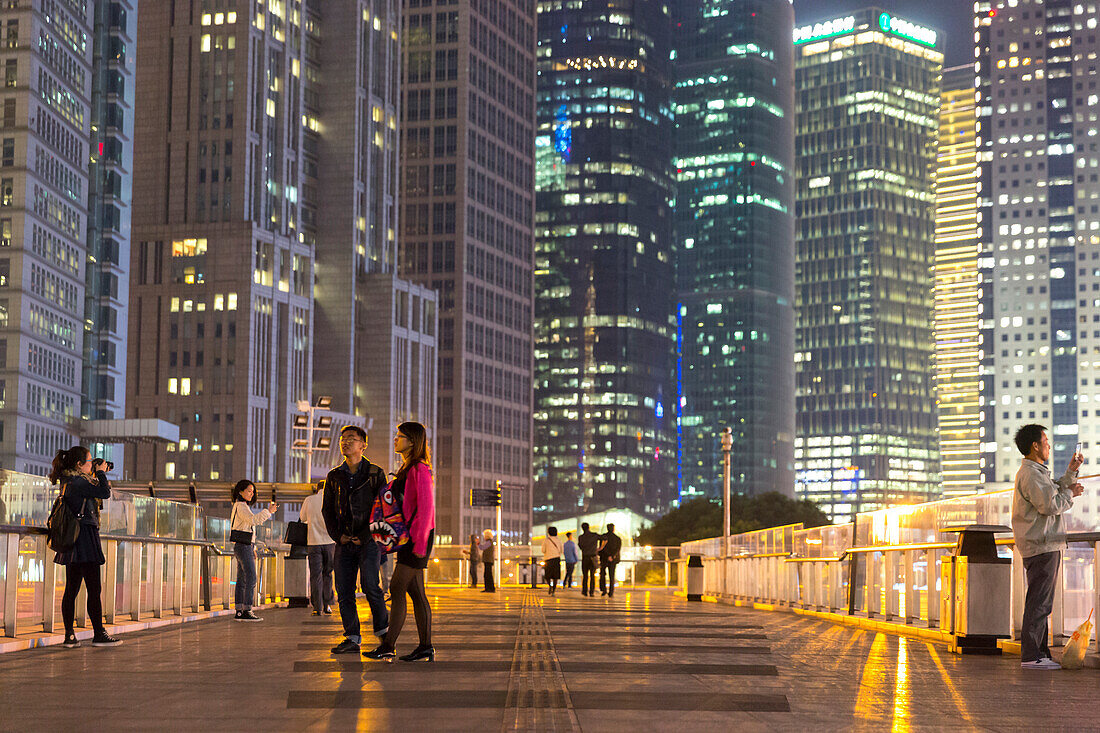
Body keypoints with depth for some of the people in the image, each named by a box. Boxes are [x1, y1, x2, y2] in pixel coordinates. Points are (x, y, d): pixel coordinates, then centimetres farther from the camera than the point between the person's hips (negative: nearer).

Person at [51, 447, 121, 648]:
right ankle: (99, 635, 1)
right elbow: (105, 493, -18)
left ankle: (69, 635, 9)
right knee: (94, 589, -4)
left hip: (72, 541, 10)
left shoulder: (67, 481, 14)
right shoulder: (79, 482, -15)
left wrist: (94, 477, 16)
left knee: (71, 588, 8)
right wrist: (100, 473, -4)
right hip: (85, 538, -10)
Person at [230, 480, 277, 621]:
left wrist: (252, 548, 22)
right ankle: (247, 611, -16)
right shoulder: (241, 506, -10)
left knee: (242, 580, 8)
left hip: (246, 546, 10)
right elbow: (252, 520, -27)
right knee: (251, 578, -13)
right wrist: (268, 511, -24)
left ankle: (239, 612, 7)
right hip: (243, 545, -10)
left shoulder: (242, 506, 21)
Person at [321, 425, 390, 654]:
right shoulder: (334, 476, 12)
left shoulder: (375, 474, 1)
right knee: (344, 592, 1)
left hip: (368, 541, -4)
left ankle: (383, 628, 5)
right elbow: (327, 510, 14)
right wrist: (338, 535, 0)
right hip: (344, 542, 4)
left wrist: (364, 536, -10)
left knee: (370, 586, -15)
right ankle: (352, 639, 7)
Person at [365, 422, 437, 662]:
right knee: (416, 593, 7)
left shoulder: (420, 470, -13)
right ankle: (425, 647, 9)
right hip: (405, 536, 9)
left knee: (397, 589, -10)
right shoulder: (406, 470, 17)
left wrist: (420, 543, -19)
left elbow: (426, 508, -18)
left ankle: (388, 646, -9)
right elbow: (391, 498, 23)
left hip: (417, 536, -9)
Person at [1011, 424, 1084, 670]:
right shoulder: (1031, 474, -14)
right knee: (1038, 603, -10)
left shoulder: (1037, 472, 21)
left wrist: (1071, 471, 19)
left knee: (1041, 602, 13)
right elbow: (1050, 505, -21)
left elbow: (1056, 492, 27)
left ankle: (1041, 652, 18)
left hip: (1046, 545, 11)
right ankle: (1031, 656, -10)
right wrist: (1070, 493, -5)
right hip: (1041, 547, -11)